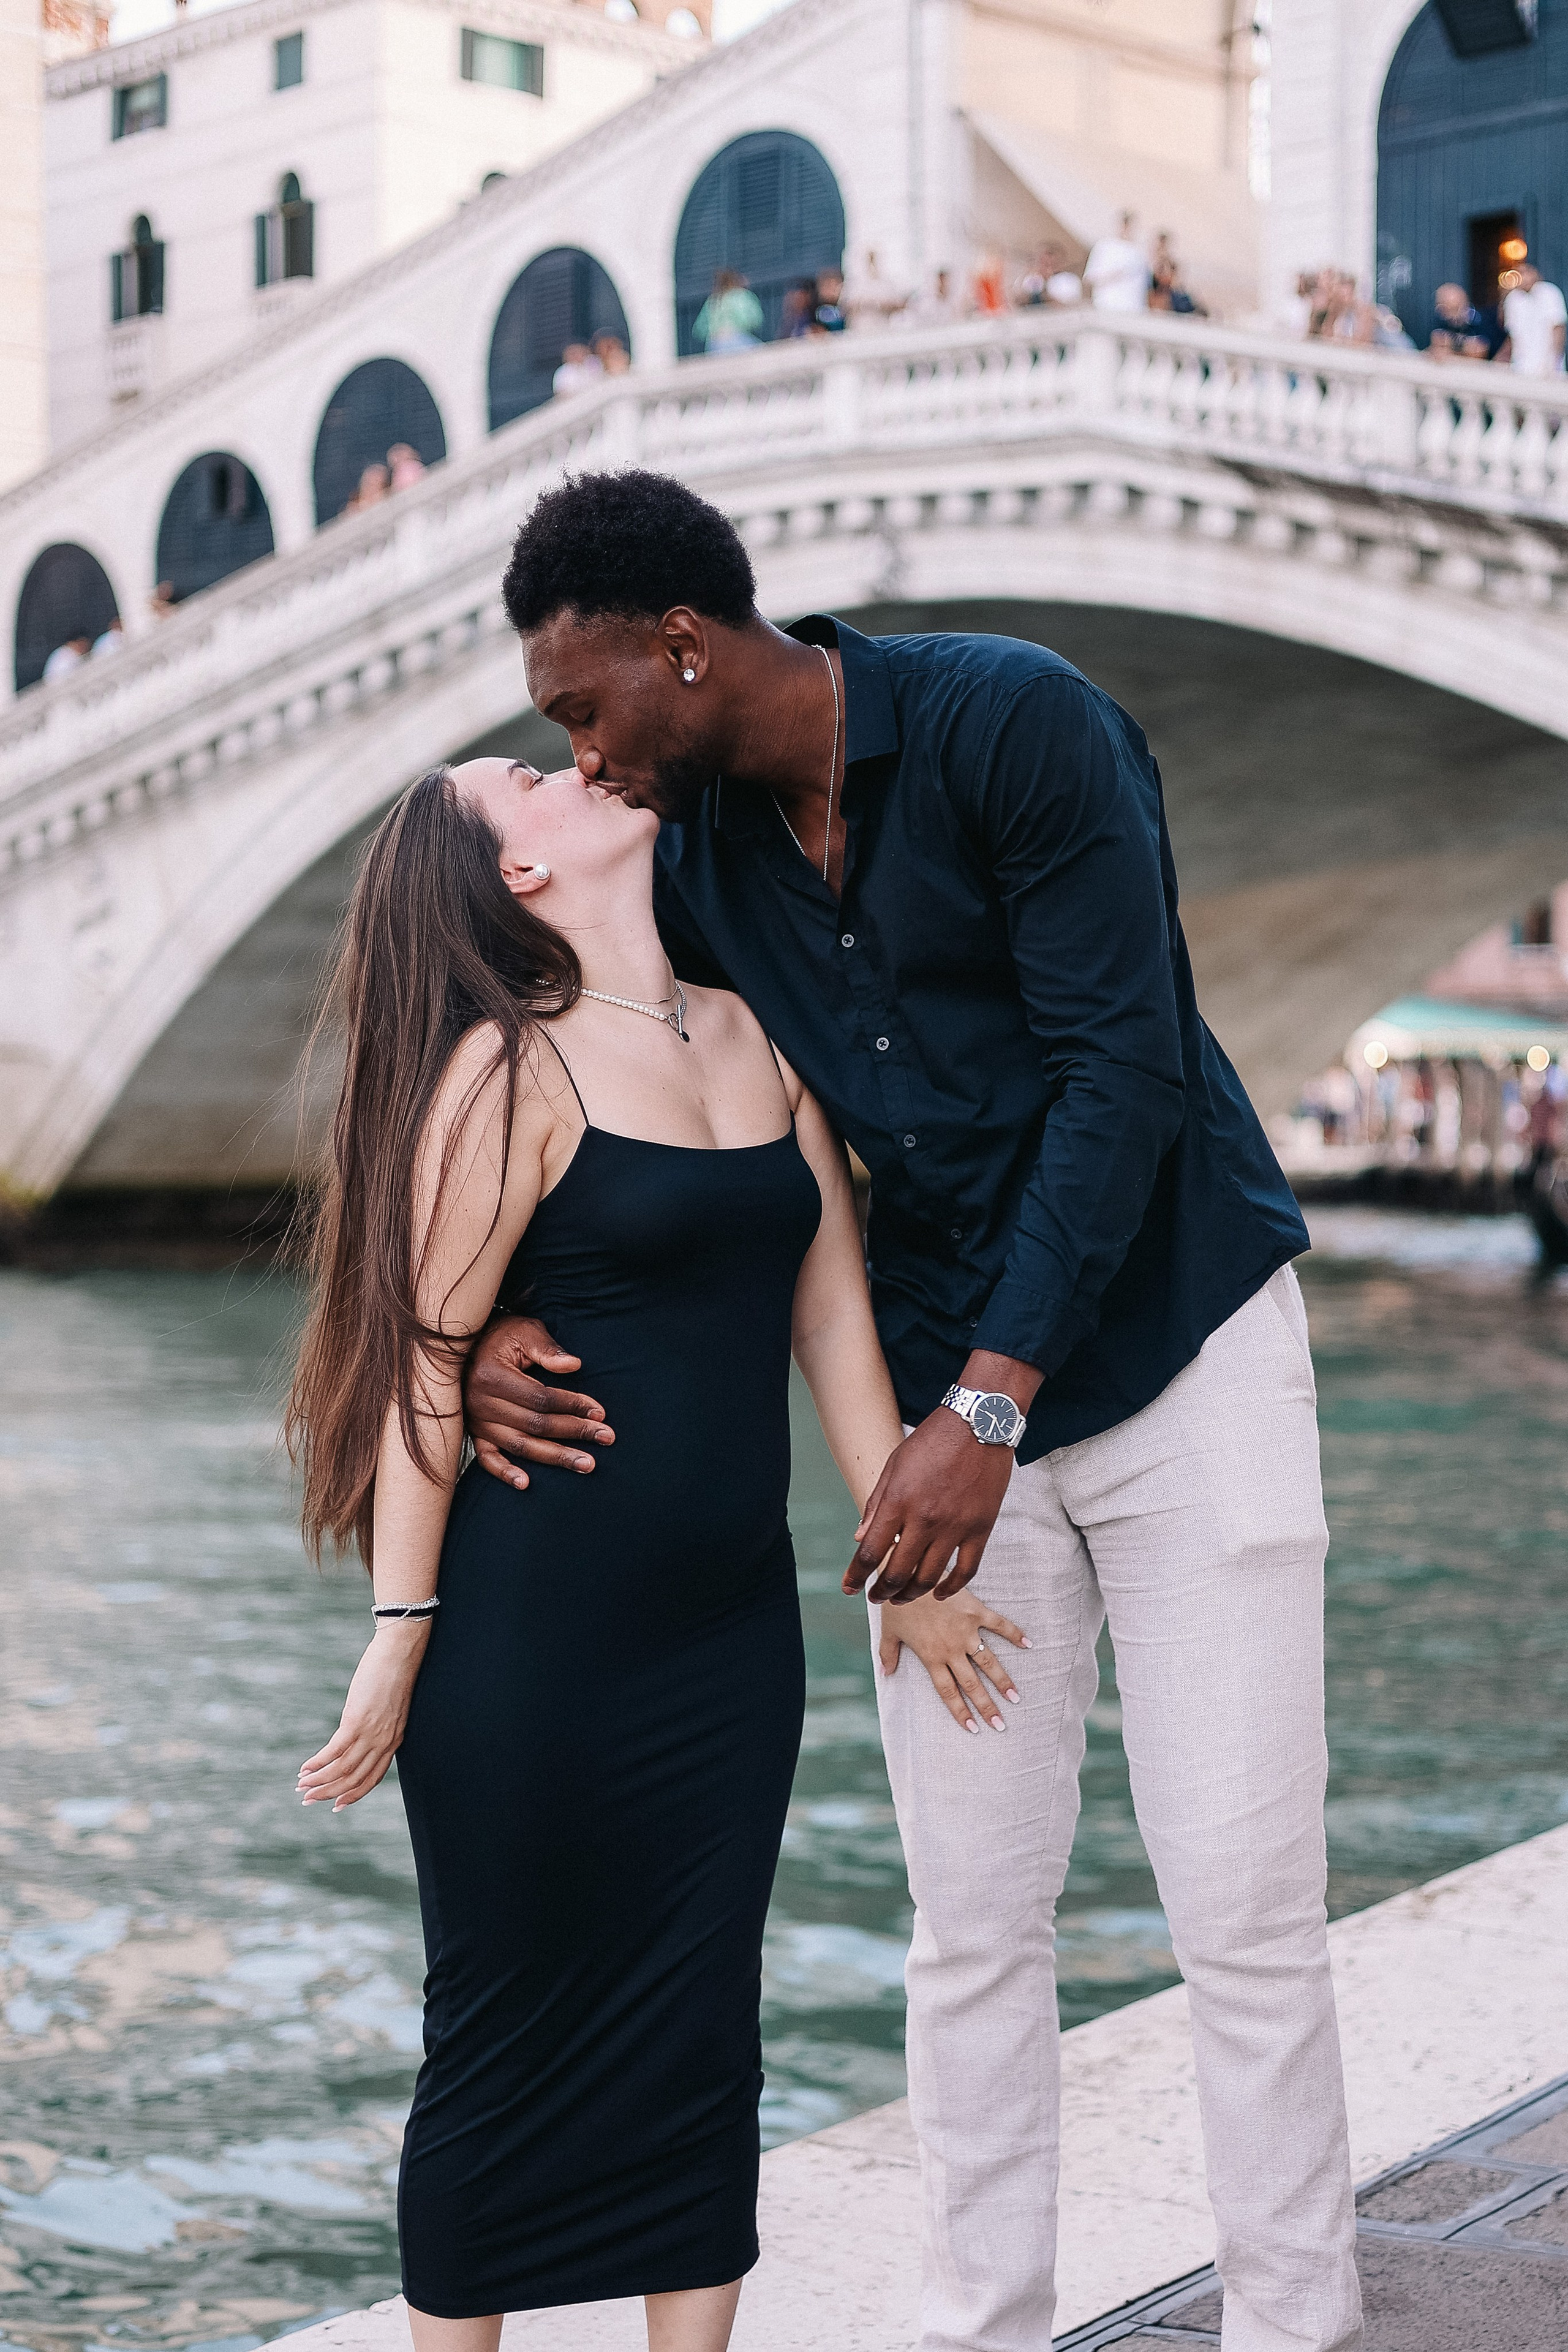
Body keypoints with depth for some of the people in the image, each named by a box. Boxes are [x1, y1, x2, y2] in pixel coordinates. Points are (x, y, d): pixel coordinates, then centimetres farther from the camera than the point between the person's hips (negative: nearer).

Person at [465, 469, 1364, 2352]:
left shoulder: (1015, 722, -16)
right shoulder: (697, 855, 2)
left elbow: (1121, 1073, -20)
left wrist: (983, 1409, -24)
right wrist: (511, 1318, -10)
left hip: (1181, 1347, -5)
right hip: (952, 1392, 5)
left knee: (1242, 1909, -3)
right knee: (974, 1917, 6)